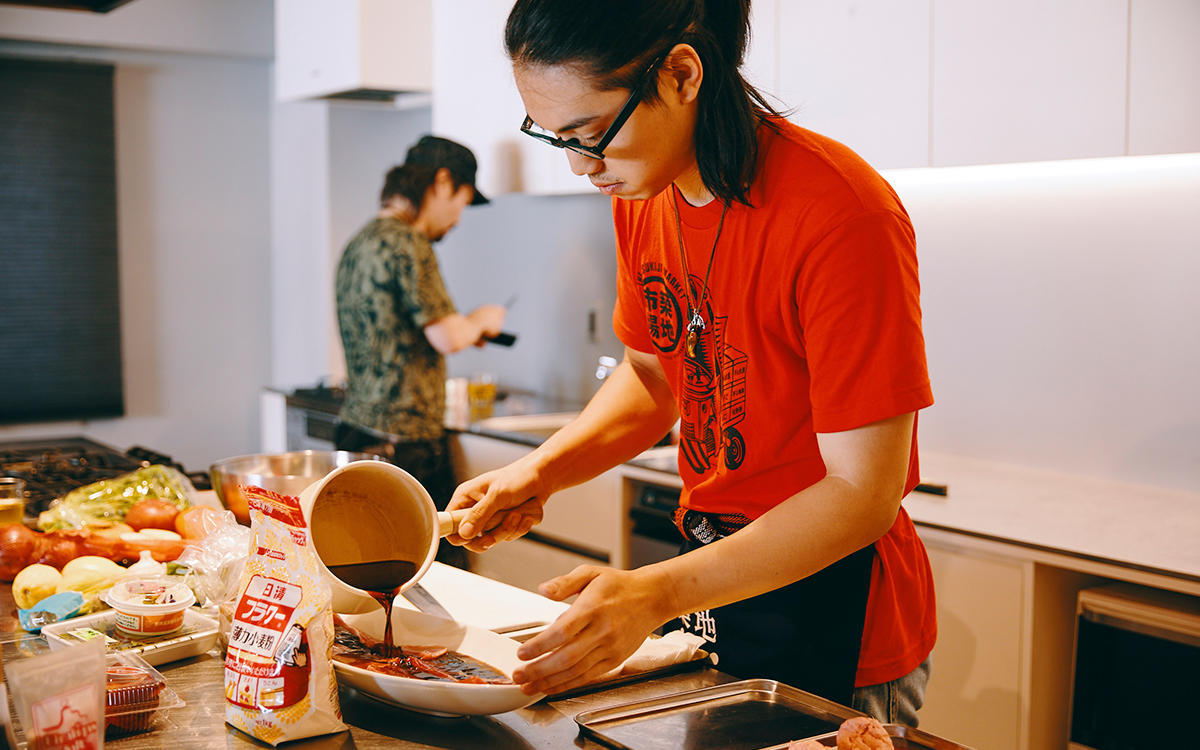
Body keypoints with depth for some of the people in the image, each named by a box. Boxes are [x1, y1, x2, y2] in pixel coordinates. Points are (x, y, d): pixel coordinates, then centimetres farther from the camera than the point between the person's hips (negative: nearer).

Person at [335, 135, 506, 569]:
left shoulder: (359, 243, 17)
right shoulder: (406, 242, -13)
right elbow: (447, 337, -17)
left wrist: (464, 327, 26)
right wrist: (480, 321, 4)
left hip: (356, 431, 10)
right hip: (404, 441, -10)